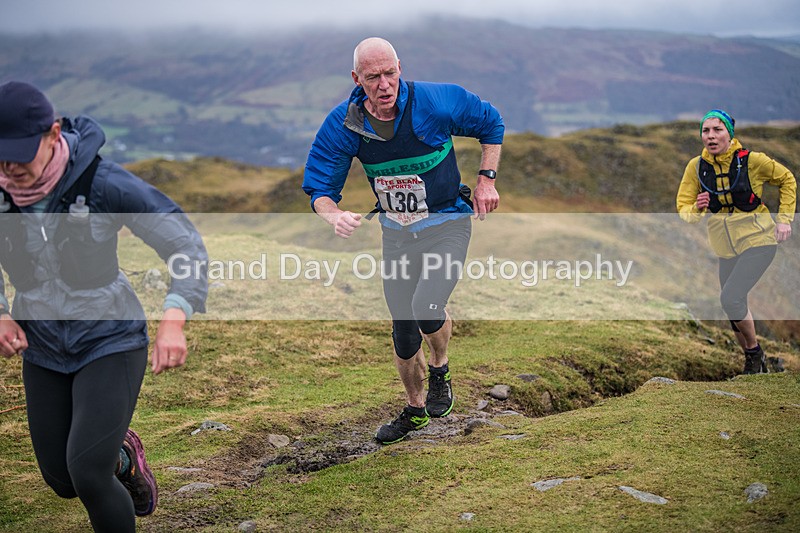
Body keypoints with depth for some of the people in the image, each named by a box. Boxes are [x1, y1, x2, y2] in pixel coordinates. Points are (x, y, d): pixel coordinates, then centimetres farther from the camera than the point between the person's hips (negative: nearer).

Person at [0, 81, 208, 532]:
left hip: (110, 342, -5)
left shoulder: (105, 183, -23)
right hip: (43, 350, 5)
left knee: (88, 477, -16)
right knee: (62, 481, 14)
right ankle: (122, 456, 47)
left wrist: (173, 323, -32)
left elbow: (186, 244, -18)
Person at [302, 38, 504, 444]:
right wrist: (335, 216, -28)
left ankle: (440, 369, 10)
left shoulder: (435, 102, -20)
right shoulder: (343, 124, -13)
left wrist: (486, 179, -6)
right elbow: (318, 187, -7)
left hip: (447, 223, -3)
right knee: (402, 327, 12)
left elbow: (490, 122, -2)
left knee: (426, 309, -25)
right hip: (396, 233, 4)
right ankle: (415, 408, 37)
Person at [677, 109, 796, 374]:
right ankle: (754, 362, 31)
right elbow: (683, 210, -2)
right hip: (726, 248, 5)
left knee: (730, 298, -20)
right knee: (735, 309, 12)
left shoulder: (752, 160, -13)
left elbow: (787, 180, 4)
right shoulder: (696, 167, -5)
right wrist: (697, 209, -24)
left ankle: (754, 349, 3)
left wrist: (785, 218, -2)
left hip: (758, 241, -5)